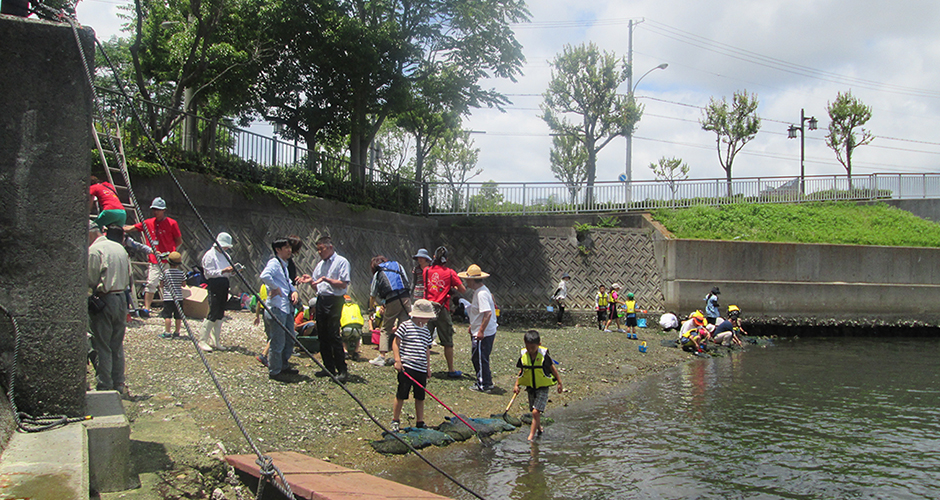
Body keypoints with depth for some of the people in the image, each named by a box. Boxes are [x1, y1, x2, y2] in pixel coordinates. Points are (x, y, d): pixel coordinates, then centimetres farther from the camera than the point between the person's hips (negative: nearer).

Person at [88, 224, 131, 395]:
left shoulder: (94, 249, -8)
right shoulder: (121, 249, 11)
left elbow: (91, 280, -8)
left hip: (104, 300, -6)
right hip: (120, 299, 6)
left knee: (102, 347, 0)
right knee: (117, 346, 13)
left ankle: (104, 386, 2)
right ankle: (119, 384, 16)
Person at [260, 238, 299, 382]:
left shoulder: (284, 264, 19)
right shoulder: (274, 263, -12)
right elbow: (265, 276, -32)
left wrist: (294, 291, 6)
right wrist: (275, 288, -19)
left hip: (287, 307, 10)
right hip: (277, 307, -10)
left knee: (290, 339, 18)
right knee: (278, 342, -3)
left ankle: (284, 366, 32)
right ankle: (274, 371, 7)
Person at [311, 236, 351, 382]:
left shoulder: (341, 262, -3)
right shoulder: (320, 264, 19)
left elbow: (343, 284, -11)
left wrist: (326, 279, -18)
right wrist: (311, 281, 2)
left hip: (334, 301, -8)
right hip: (321, 300, 8)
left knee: (334, 336, -11)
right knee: (322, 336, 7)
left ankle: (342, 371, -6)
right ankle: (329, 368, 16)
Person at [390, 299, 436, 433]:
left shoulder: (426, 331, 14)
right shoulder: (405, 326, -5)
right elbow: (395, 343, -5)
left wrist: (428, 367, 18)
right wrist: (397, 360, -13)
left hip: (421, 369, 6)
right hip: (406, 367, -6)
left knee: (420, 397, 11)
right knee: (401, 395, 0)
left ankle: (420, 422, 21)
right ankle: (395, 420, 13)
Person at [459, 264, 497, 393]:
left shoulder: (481, 294, -22)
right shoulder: (480, 290, 11)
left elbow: (488, 313, -30)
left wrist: (481, 331, -26)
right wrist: (473, 326, 27)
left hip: (484, 334, -10)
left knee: (480, 358, 0)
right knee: (476, 357, 18)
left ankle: (484, 384, 10)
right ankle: (484, 381, 27)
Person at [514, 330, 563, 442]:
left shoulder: (544, 355, -15)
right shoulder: (523, 355, -5)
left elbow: (553, 369, -3)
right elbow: (521, 371, 8)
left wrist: (559, 383, 2)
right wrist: (517, 385, 3)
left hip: (542, 388, -4)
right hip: (530, 387, 4)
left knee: (536, 411, -14)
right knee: (534, 411, 15)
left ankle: (531, 436, -9)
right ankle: (539, 428, 39)